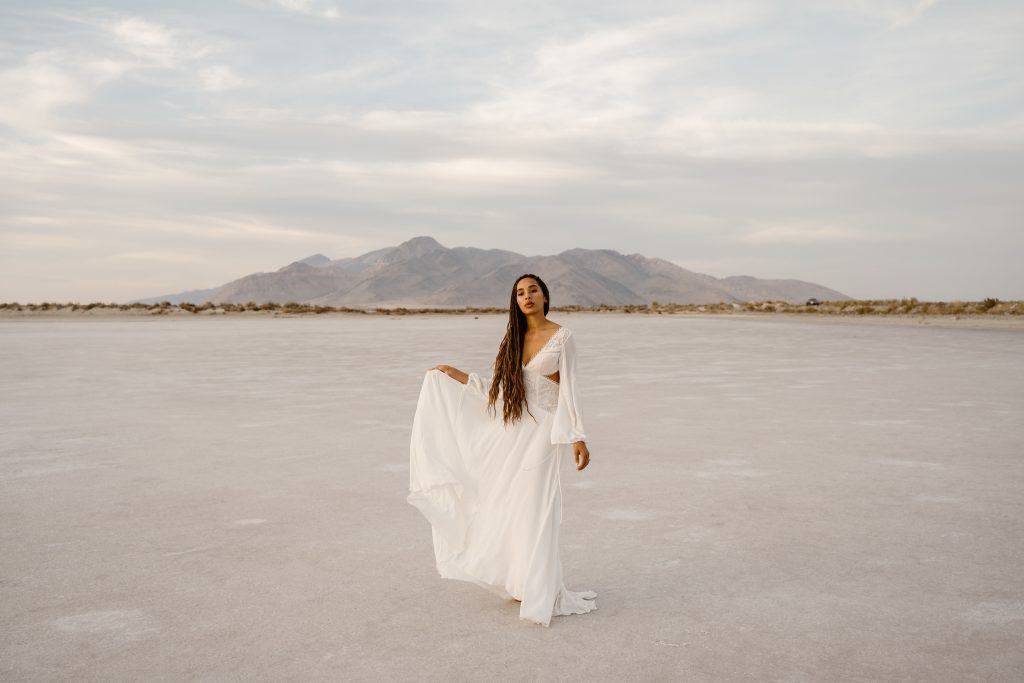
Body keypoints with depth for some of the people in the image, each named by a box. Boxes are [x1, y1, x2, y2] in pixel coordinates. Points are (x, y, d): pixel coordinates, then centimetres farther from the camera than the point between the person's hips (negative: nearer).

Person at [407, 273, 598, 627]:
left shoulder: (562, 336, -4)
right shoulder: (513, 339, 11)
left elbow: (569, 389, -7)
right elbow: (497, 390, 12)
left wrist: (577, 437, -12)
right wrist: (455, 375, 13)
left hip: (543, 431, -5)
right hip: (511, 430, 5)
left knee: (534, 510, -3)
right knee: (506, 507, 7)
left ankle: (543, 595, 8)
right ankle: (517, 582, 22)